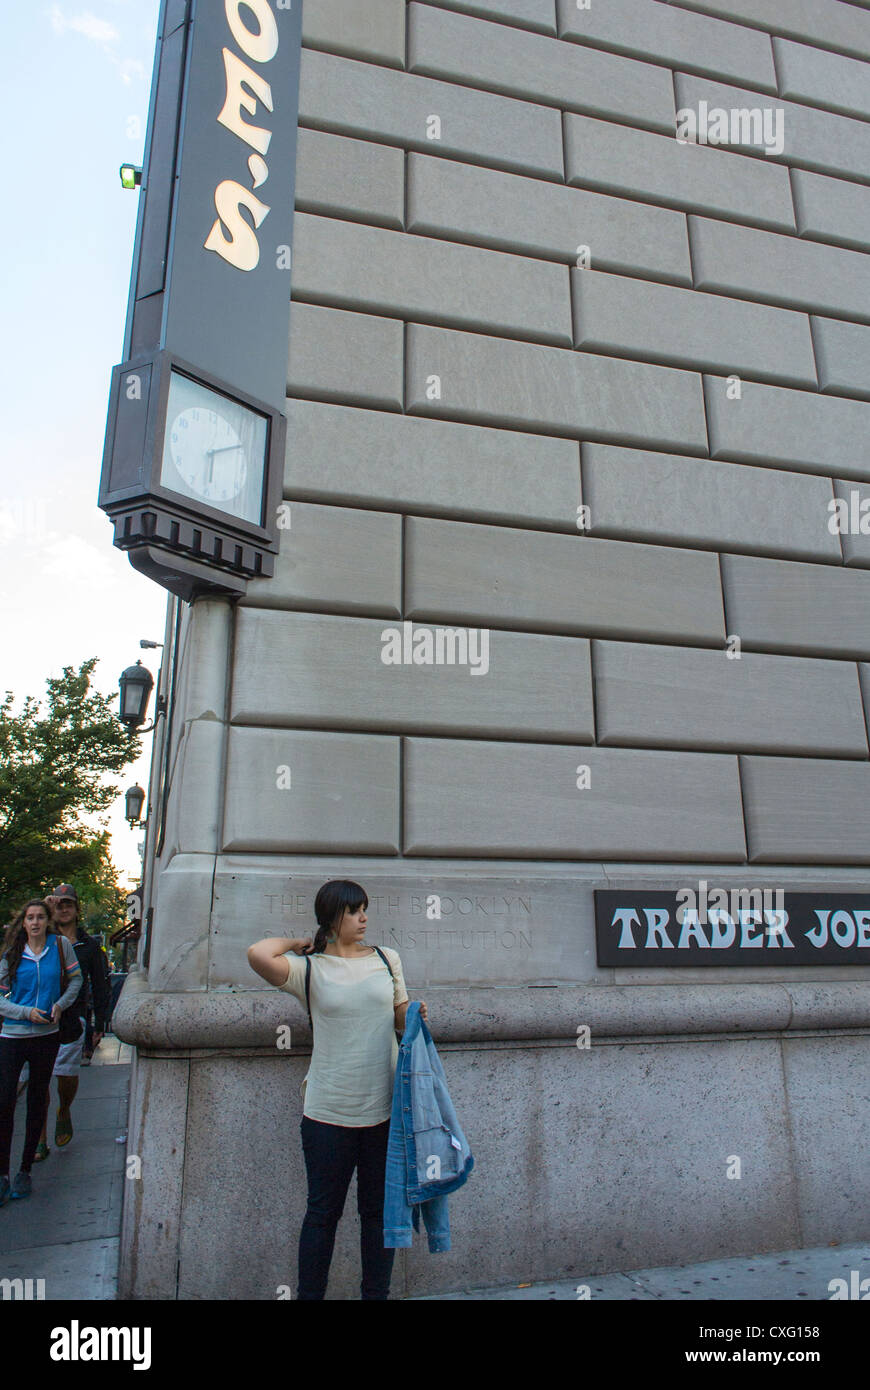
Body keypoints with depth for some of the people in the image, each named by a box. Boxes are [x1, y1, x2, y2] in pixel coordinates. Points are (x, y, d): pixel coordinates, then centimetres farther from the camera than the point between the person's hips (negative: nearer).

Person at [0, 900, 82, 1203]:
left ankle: (25, 1171, 19)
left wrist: (61, 1004, -4)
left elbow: (76, 979, 11)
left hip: (47, 1035, 1)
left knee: (37, 1101, 8)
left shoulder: (60, 945, -1)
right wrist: (26, 1012, -12)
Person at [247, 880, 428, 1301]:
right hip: (328, 1110, -3)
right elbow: (258, 955, -23)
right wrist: (297, 943, -6)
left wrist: (415, 1014, -7)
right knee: (322, 1212, 11)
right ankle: (309, 1295, 29)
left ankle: (376, 1294, 32)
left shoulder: (387, 959, 6)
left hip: (385, 1107, 3)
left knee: (379, 1210, 15)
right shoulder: (309, 968, -6)